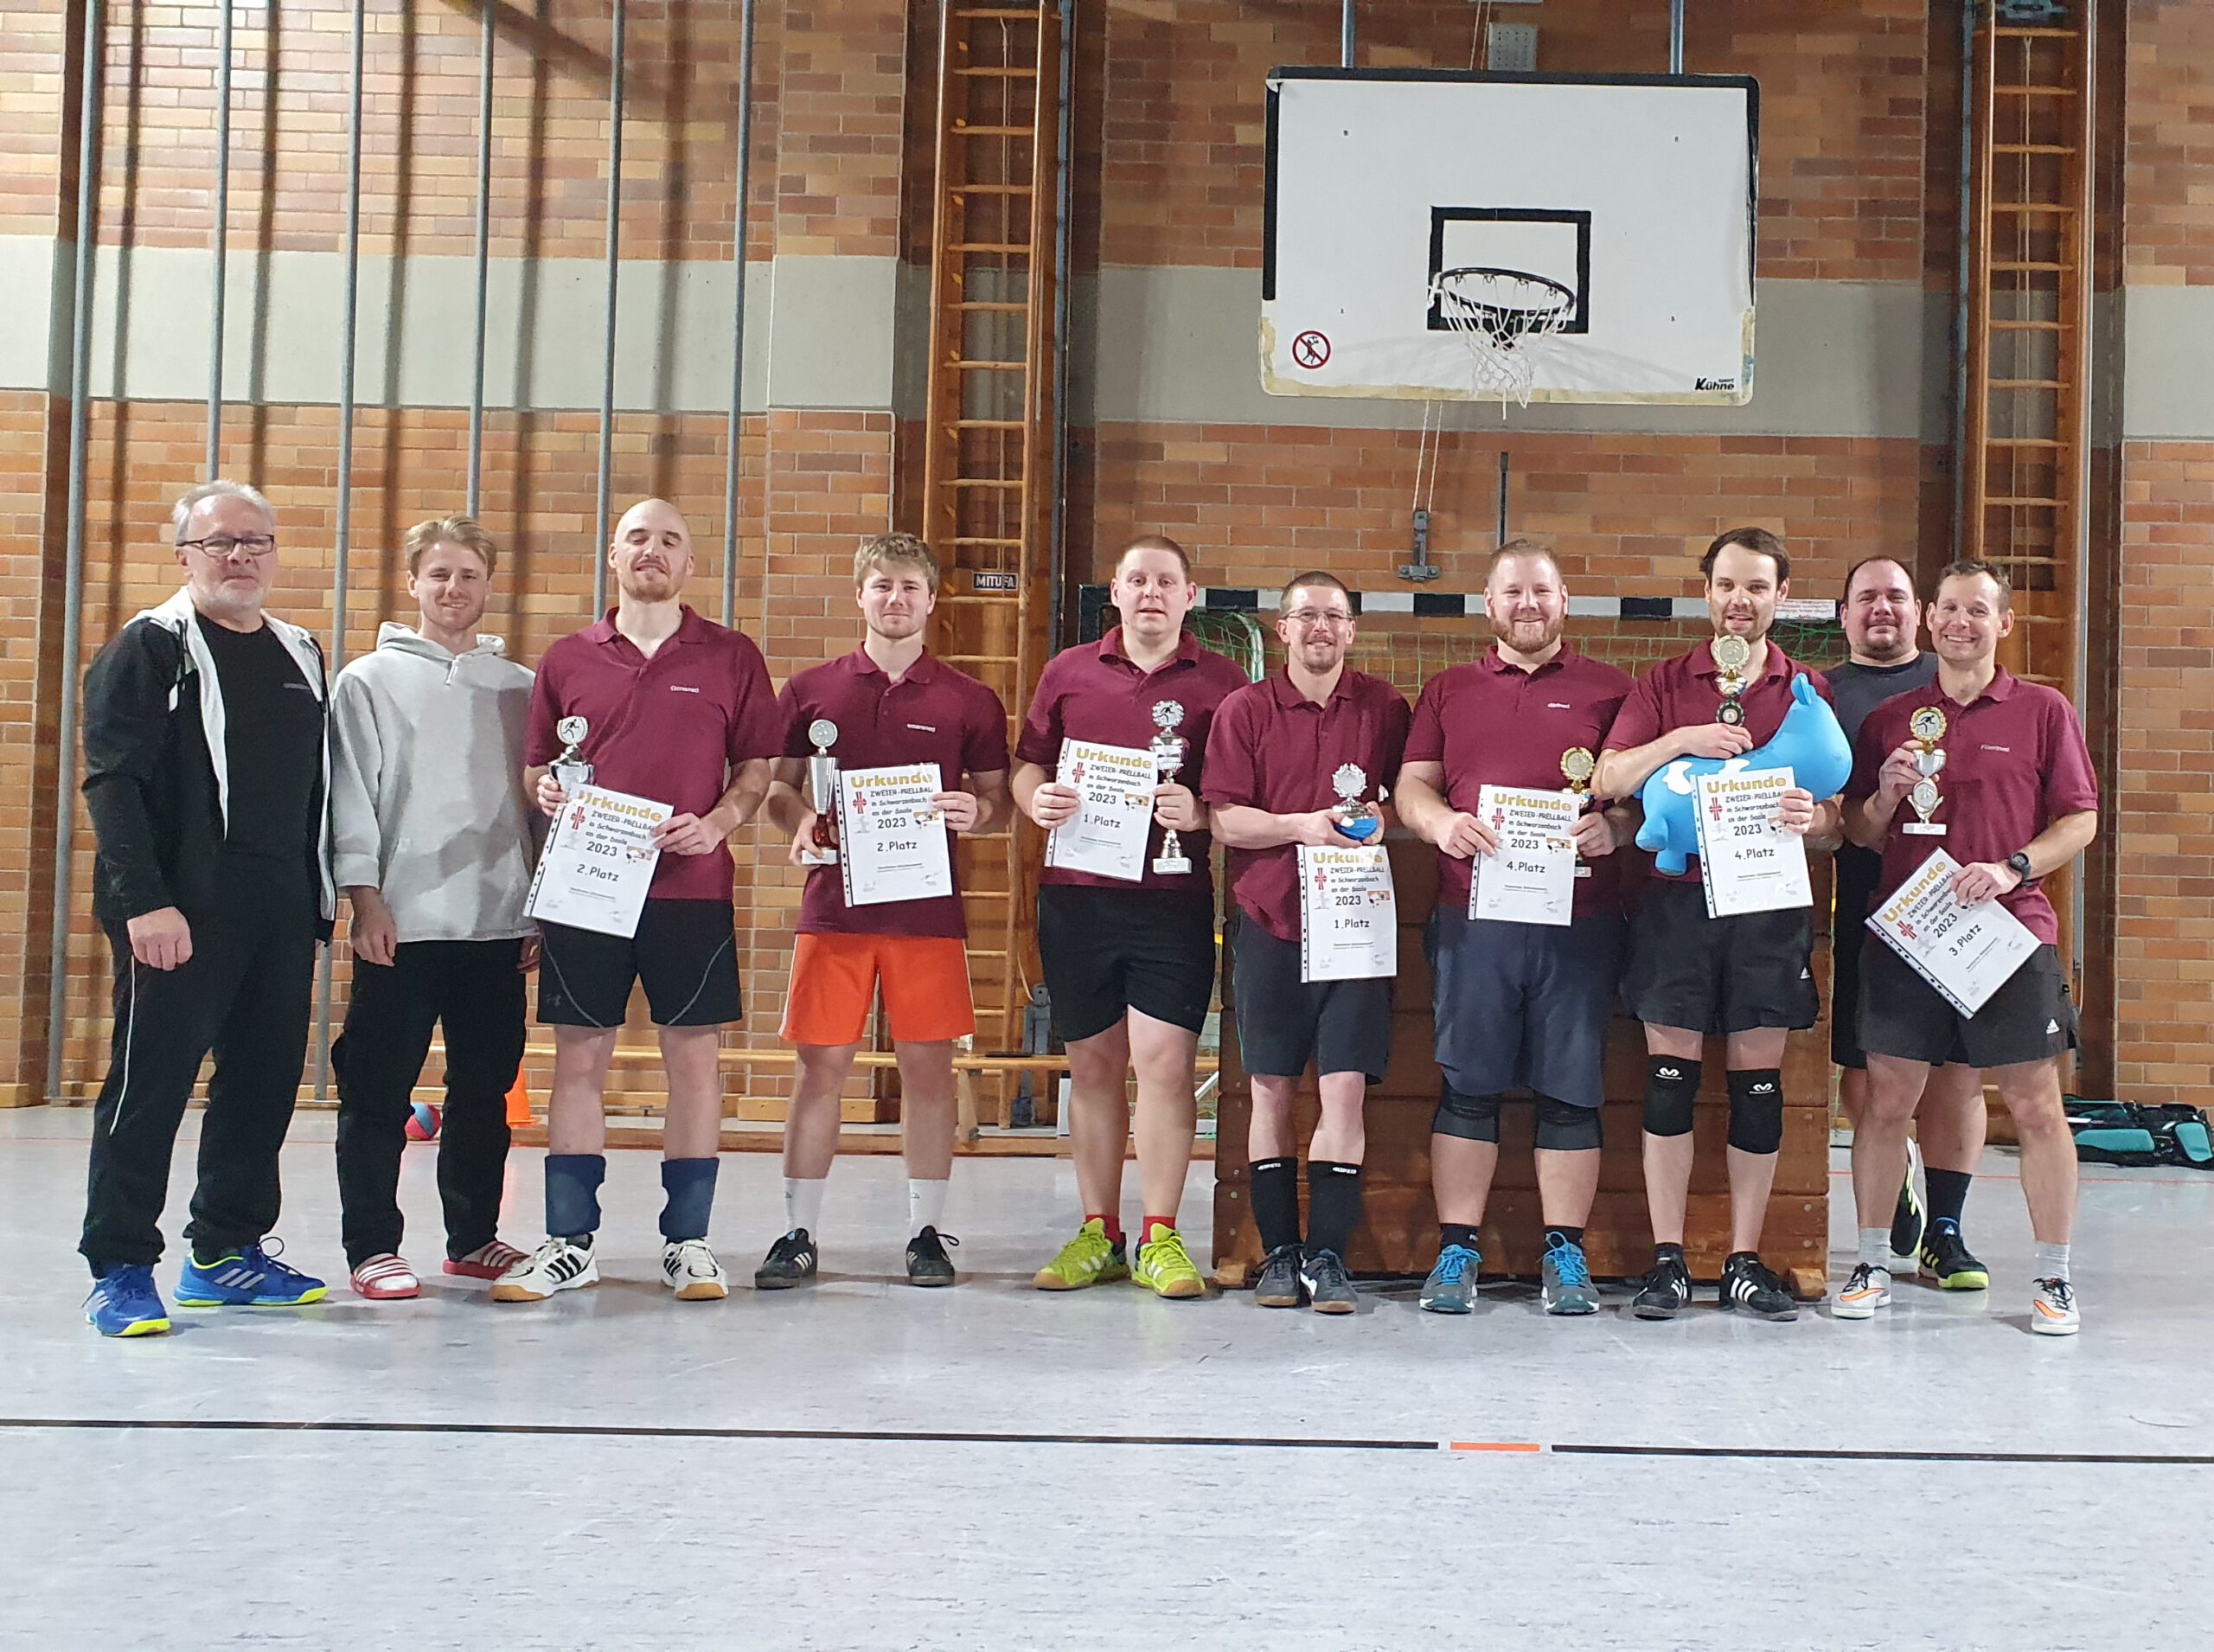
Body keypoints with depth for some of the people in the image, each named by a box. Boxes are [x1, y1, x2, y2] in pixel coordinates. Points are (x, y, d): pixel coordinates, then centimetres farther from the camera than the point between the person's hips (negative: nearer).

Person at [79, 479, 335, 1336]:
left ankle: (227, 1251, 22)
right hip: (178, 915, -6)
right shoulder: (148, 650, -3)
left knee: (266, 1082, 10)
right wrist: (145, 902, -19)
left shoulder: (300, 655, 16)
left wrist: (318, 904, 14)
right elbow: (112, 781, -11)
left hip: (281, 913, 7)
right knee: (148, 1086, -2)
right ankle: (119, 1271, 6)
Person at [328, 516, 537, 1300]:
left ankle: (474, 1237, 19)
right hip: (402, 923, -3)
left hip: (500, 921, 3)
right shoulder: (369, 682, 5)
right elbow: (349, 797, -1)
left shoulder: (518, 688, 13)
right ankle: (372, 1246, 6)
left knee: (485, 1088, 9)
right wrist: (365, 895, -9)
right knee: (379, 1093, -1)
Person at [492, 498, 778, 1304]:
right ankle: (569, 1243, 12)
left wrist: (717, 822, -10)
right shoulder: (566, 659, 10)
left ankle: (688, 1240, 12)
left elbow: (757, 767, 7)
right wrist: (545, 792, -6)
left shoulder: (731, 658, 6)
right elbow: (536, 767, 16)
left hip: (691, 885, -1)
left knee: (694, 1056, 2)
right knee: (579, 1059, 4)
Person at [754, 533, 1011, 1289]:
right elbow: (774, 785, 13)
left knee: (928, 1065, 3)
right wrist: (800, 820, -8)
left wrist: (975, 811, -12)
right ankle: (798, 1235, 9)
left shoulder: (970, 701, 7)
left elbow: (1000, 801, 10)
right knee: (821, 1065, 2)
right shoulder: (811, 690, 9)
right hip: (834, 905, 0)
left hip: (928, 908, 0)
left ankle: (926, 1232, 13)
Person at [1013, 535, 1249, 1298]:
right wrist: (1036, 799, -4)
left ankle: (1159, 1238, 3)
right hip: (1075, 896, 3)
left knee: (1164, 1061, -7)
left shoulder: (1220, 683, 4)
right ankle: (1098, 1233, 19)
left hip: (1173, 899, -3)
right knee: (1092, 1066, 9)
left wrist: (1199, 813, -16)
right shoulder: (1068, 671, 12)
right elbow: (1027, 764, 17)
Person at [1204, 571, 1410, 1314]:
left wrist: (1378, 823, -7)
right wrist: (1300, 825, -15)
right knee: (1272, 1091, 5)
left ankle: (1328, 1256, 0)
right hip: (1270, 922, 0)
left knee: (1345, 1089, -6)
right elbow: (1224, 819, -1)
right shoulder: (1244, 711, 6)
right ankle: (1278, 1252, 13)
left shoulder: (1386, 708, 9)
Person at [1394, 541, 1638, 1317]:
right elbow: (1411, 785, 11)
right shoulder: (1448, 691, 17)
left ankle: (1565, 1253, 10)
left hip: (1579, 920, -1)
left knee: (1571, 1090, 2)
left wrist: (1614, 828, -12)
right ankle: (1456, 1251, 8)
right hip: (1473, 917, 1)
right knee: (1468, 1086, 2)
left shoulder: (1608, 690, 12)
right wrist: (1441, 822, -10)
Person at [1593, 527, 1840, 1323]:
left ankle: (1745, 1262, 12)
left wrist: (1815, 821, -17)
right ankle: (1667, 1261, 6)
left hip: (1770, 905, 0)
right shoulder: (1664, 684, 10)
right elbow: (1608, 780, -2)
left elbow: (1838, 822, 6)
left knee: (1758, 1080, 3)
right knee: (1670, 1077, -1)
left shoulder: (1809, 692, 9)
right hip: (1677, 898, 0)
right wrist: (1679, 741, -16)